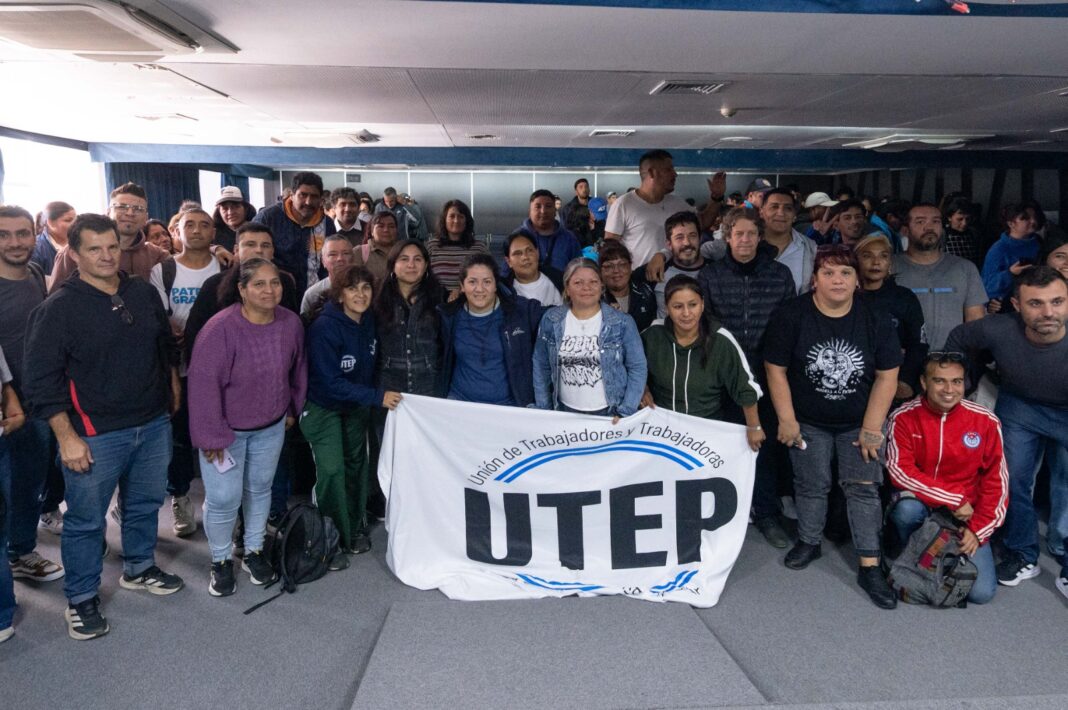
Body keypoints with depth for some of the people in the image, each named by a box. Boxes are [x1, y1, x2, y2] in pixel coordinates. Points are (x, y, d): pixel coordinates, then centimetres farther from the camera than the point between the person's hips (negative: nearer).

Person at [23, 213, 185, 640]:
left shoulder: (144, 294, 3)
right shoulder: (58, 308, -12)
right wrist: (67, 437, -15)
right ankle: (81, 599, 26)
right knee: (86, 520, 8)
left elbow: (167, 347, 18)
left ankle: (138, 568, 42)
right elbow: (42, 380, -13)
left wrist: (174, 388, 17)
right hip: (94, 436, -5)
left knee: (146, 503, 20)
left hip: (154, 425, 5)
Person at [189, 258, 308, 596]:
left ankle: (254, 551, 37)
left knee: (259, 489, 17)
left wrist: (292, 410, 14)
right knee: (223, 498, -1)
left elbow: (297, 370, 7)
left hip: (271, 427, 5)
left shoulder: (291, 323, -9)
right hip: (226, 428, -4)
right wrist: (211, 435, -20)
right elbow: (203, 382, -22)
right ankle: (221, 560, 24)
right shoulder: (221, 328, -25)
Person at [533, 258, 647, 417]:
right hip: (566, 411, 2)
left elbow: (637, 368, -5)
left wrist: (625, 414, -10)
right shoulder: (551, 320, -3)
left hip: (610, 413, -1)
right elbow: (541, 367, 3)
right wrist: (544, 411, 2)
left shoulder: (622, 323, -8)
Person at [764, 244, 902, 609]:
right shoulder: (791, 315, -14)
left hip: (859, 423, 1)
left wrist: (871, 428, -9)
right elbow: (776, 370, -10)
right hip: (808, 422, -1)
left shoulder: (875, 320, -9)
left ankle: (869, 568, 6)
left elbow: (886, 377, -6)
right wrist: (787, 420, -10)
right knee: (811, 485, 9)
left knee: (863, 488, -1)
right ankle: (809, 541, 32)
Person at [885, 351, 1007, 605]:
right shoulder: (903, 417, -14)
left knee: (981, 592, -12)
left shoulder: (986, 421, -9)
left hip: (964, 516, 1)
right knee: (907, 509, -37)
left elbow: (996, 481, -4)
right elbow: (900, 471, -19)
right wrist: (954, 499, -21)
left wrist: (978, 529, -10)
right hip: (918, 503, -1)